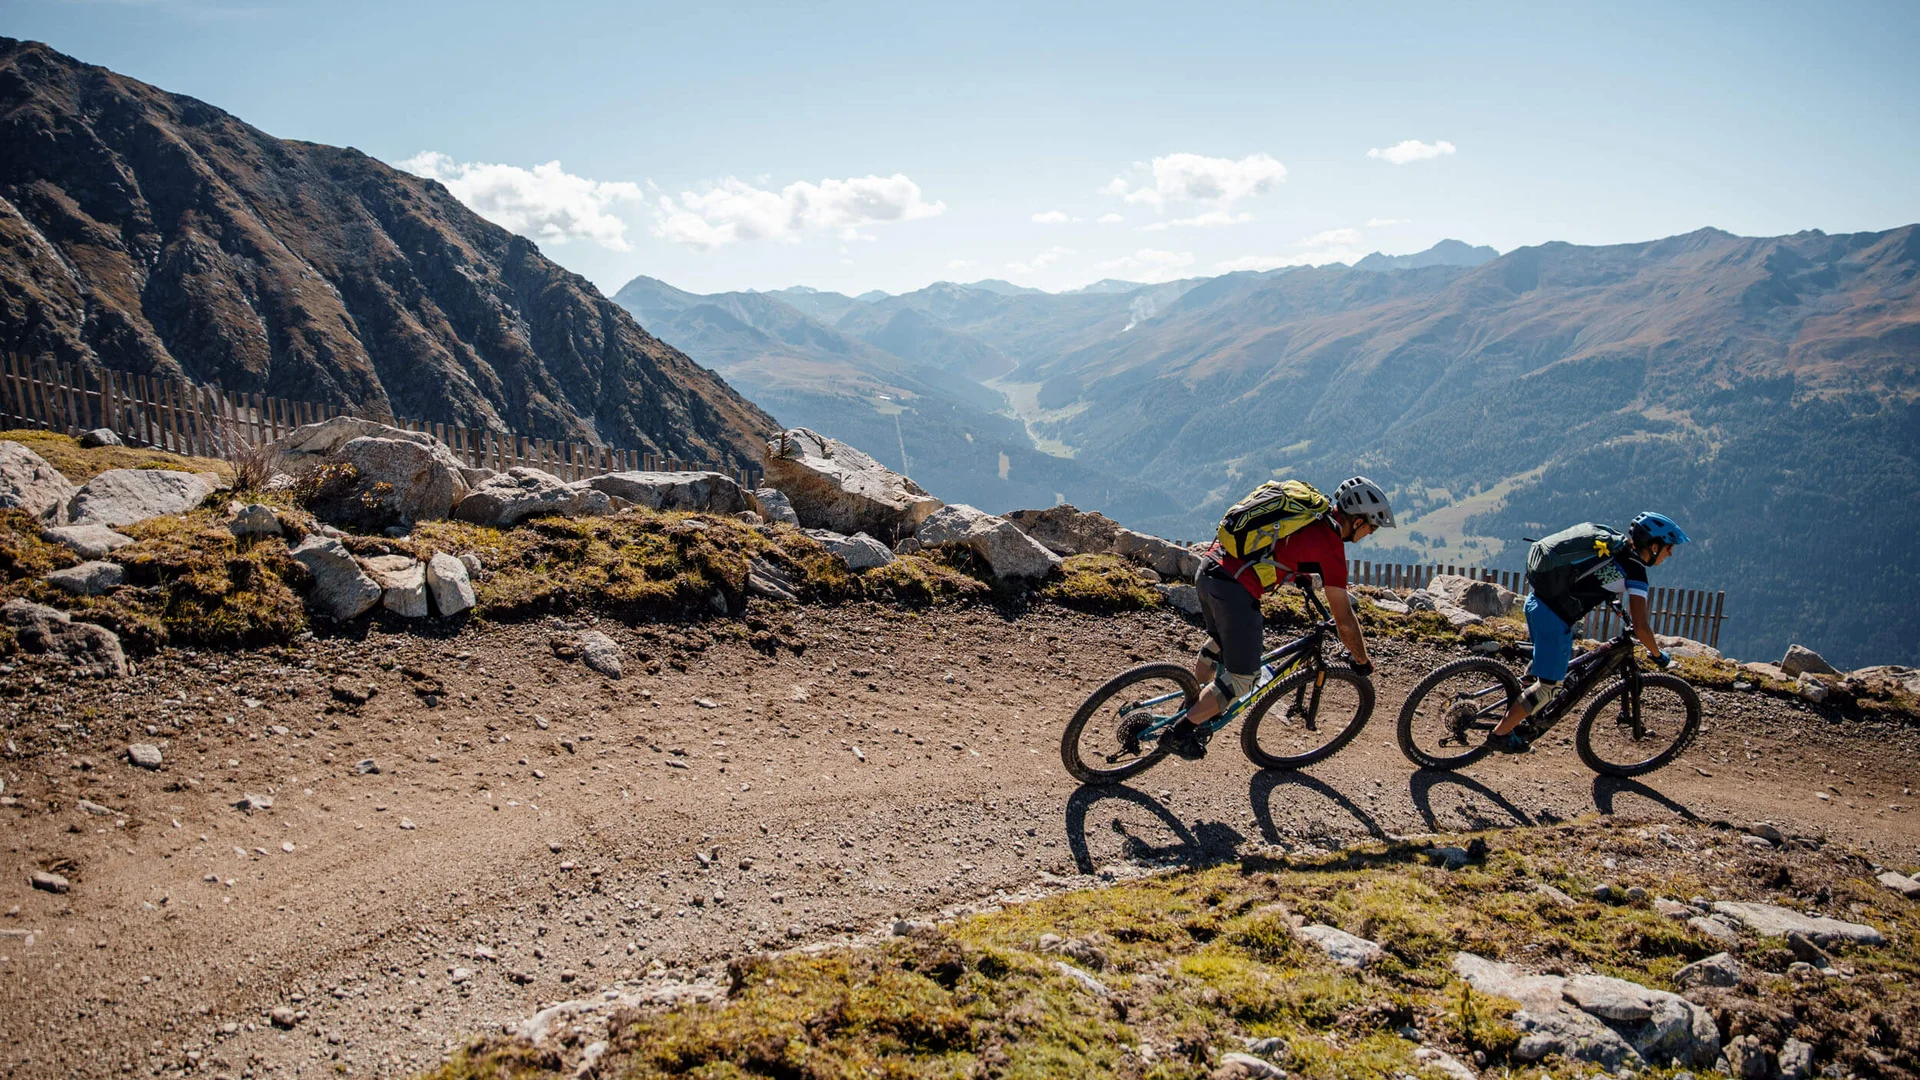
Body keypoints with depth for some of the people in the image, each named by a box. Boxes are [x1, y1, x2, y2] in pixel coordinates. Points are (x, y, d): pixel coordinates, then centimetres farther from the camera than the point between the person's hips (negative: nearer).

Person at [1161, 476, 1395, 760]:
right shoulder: (1331, 547, -5)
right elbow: (1344, 621, 1)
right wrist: (1362, 661, 15)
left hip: (1207, 568, 9)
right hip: (1234, 590, -9)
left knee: (1219, 641, 33)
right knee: (1243, 677, 5)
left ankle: (1191, 707, 45)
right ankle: (1181, 733, 7)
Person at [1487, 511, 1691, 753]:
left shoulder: (1614, 546, 15)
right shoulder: (1634, 569, -8)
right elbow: (1640, 626, -10)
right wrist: (1659, 656, 4)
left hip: (1536, 599, 9)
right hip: (1553, 616, -9)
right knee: (1549, 684, 2)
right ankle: (1500, 734, 7)